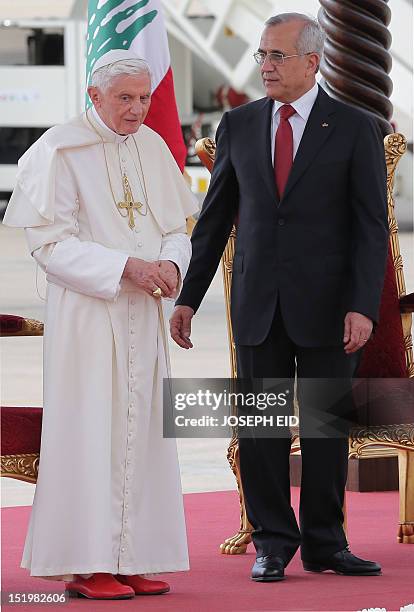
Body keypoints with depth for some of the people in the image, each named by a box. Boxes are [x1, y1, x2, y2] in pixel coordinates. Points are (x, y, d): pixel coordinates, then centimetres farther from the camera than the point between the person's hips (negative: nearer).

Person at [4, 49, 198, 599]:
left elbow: (177, 228, 13)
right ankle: (85, 565, -3)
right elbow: (51, 243, -13)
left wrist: (171, 264, -10)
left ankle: (133, 557, 11)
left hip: (143, 314, 6)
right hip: (87, 314, -6)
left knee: (140, 432, 6)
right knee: (91, 432, -6)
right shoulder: (59, 151, -9)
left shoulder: (152, 147, 10)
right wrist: (126, 266, -21)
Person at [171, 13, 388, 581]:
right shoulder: (239, 125, 7)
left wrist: (363, 306, -14)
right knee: (261, 426, 3)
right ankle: (273, 542, 12)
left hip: (325, 306, -2)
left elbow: (372, 228, -5)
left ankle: (324, 544, 14)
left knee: (326, 427, 4)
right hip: (257, 303, 2)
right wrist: (188, 297, 7)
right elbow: (215, 219, 11)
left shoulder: (355, 129, -2)